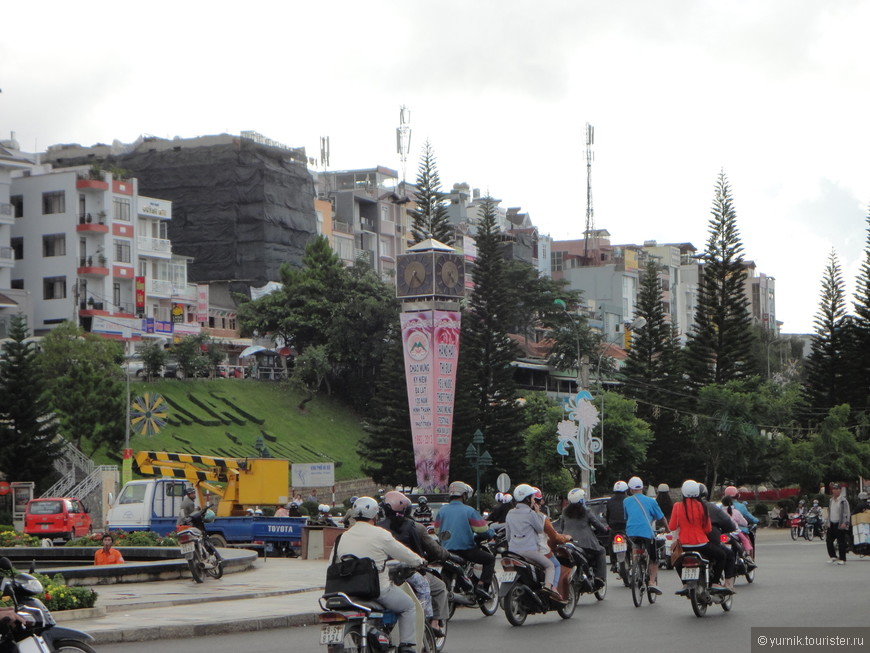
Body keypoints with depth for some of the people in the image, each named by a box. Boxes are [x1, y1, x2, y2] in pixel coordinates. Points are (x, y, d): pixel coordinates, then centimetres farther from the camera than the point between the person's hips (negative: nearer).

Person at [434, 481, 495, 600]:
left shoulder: (442, 510, 5)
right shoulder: (469, 510, -8)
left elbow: (437, 530, 12)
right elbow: (482, 529, -8)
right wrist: (491, 534, 14)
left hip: (447, 550, 5)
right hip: (466, 549, -5)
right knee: (490, 559, 10)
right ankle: (482, 585, -5)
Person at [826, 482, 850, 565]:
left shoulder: (843, 500, -7)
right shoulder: (831, 500, 14)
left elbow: (846, 513, -11)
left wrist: (845, 523, -19)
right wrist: (828, 522, 17)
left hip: (840, 524, -7)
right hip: (832, 524, 7)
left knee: (841, 542, -2)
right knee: (829, 540, 5)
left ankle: (842, 559, 6)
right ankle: (833, 556, 18)